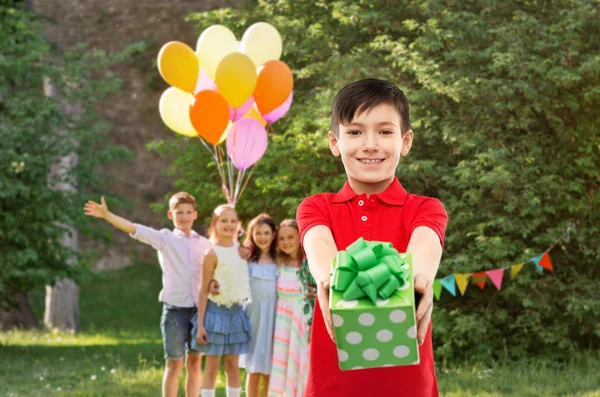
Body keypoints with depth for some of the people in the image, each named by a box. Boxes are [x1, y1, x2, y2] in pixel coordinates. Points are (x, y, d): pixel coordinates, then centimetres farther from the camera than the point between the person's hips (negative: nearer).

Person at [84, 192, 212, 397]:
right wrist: (106, 215, -22)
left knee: (195, 362, 8)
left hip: (198, 308, 3)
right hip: (175, 308, -3)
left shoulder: (204, 244, 9)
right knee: (174, 364, 0)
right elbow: (134, 229, -10)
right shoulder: (165, 239, 1)